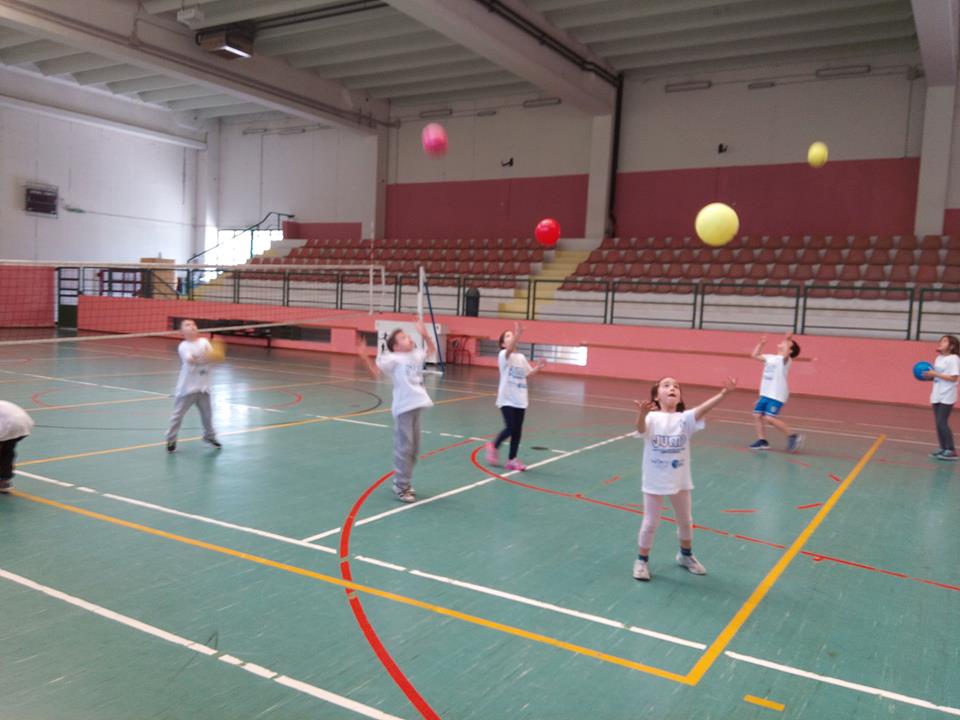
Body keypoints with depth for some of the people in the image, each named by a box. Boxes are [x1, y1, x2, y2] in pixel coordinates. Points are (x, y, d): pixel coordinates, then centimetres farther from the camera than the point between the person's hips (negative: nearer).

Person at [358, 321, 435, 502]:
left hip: (416, 406, 8)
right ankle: (401, 487, 3)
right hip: (403, 407, -8)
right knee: (404, 448, -6)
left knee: (414, 449, 14)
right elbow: (375, 371, -13)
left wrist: (424, 335, 21)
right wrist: (364, 357, -26)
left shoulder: (416, 355, 15)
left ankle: (401, 481, 28)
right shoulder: (393, 359, -6)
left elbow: (432, 349, 33)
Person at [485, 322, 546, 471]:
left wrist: (538, 367, -1)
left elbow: (529, 374, 18)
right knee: (510, 427, -12)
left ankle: (512, 459, 14)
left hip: (520, 400, 6)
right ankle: (494, 446, 14)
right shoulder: (504, 355, -8)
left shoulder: (521, 357, 12)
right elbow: (510, 350, -31)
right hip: (507, 399, -6)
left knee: (518, 430, 5)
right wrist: (517, 334, -45)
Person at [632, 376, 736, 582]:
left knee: (686, 521, 20)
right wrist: (642, 414, -62)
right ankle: (642, 560, 28)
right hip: (654, 481, -3)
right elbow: (641, 428, -37)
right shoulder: (652, 418, -15)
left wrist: (723, 394, -47)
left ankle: (685, 555, 45)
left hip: (680, 481, 3)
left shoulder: (684, 419, -9)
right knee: (650, 524, 7)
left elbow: (701, 410, -28)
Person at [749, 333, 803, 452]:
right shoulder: (770, 358, 15)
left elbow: (785, 355, -34)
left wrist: (786, 340, -27)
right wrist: (761, 343, 19)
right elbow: (754, 355, 23)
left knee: (769, 418, -17)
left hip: (777, 395, -8)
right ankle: (762, 441, 12)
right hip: (765, 394, 8)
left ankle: (793, 436, -5)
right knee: (757, 415, 4)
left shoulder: (786, 360, -9)